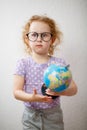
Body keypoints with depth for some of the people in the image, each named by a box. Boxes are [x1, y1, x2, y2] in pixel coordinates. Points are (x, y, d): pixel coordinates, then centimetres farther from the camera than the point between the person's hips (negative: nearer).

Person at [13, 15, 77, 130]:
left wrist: (61, 91, -30)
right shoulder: (23, 63, -7)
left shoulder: (59, 63, -6)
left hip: (54, 115, 1)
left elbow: (74, 88, -8)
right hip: (31, 116, 0)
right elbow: (17, 92, -10)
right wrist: (32, 97, -30)